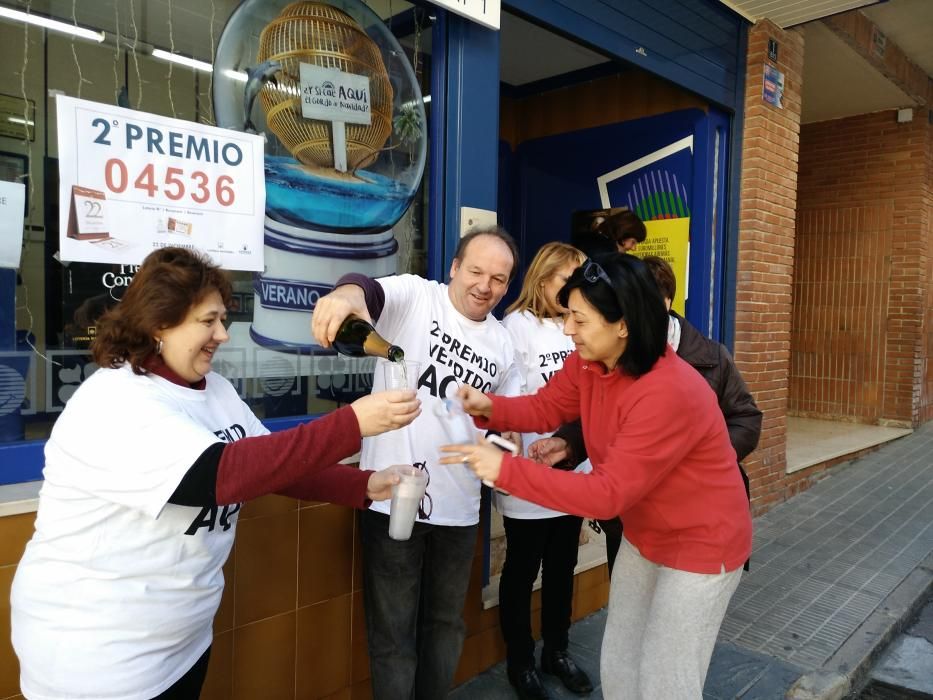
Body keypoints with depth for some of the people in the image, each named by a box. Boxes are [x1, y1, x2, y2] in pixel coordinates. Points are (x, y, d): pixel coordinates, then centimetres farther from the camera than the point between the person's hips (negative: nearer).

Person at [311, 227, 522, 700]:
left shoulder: (503, 344, 10)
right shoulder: (413, 296, -6)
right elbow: (371, 291, -28)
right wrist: (346, 295, -51)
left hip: (458, 505, 5)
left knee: (446, 622, 21)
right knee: (393, 629, 8)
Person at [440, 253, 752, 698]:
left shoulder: (668, 393, -36)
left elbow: (608, 493, -36)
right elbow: (545, 407, 0)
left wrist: (506, 470, -38)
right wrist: (489, 408, -21)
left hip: (700, 544, -8)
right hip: (644, 537, 8)